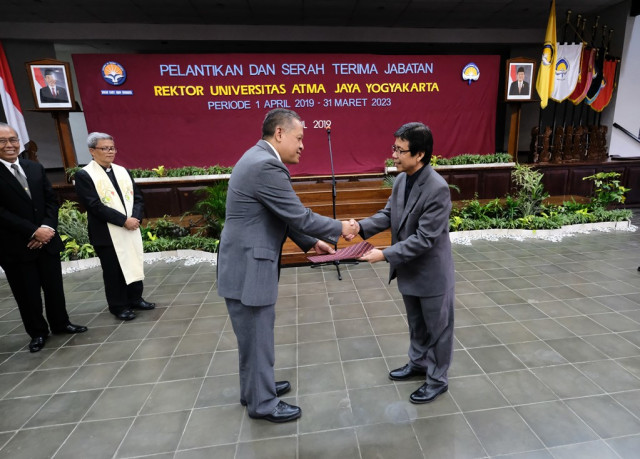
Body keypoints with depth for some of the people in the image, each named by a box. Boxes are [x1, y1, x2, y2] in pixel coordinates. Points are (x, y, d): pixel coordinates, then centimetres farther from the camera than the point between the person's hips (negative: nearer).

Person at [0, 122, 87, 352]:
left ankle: (60, 323, 32)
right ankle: (37, 332, 26)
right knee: (28, 294, 8)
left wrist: (47, 227, -8)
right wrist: (33, 232, -16)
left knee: (54, 286, 14)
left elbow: (52, 200, 7)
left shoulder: (35, 168, 8)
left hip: (47, 240, 4)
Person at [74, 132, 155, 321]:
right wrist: (124, 220, -18)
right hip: (107, 234, -5)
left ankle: (135, 299, 28)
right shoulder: (84, 175, -7)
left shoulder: (122, 171, 11)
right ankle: (119, 306, 20)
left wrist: (135, 217, -9)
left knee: (134, 265, 13)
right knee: (113, 271, 6)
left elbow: (137, 197, 8)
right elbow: (95, 206, -16)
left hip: (131, 230, 5)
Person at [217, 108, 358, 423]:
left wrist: (312, 242, 13)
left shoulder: (259, 158, 12)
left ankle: (256, 388, 44)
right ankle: (263, 404, 29)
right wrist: (339, 229, -5)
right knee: (257, 339, 8)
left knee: (255, 335, 24)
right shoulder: (266, 166, -22)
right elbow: (299, 216, -20)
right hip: (248, 269, -10)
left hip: (248, 264, 10)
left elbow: (285, 216, 15)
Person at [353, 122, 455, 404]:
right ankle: (418, 363, 48)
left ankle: (437, 379, 34)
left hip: (432, 273, -8)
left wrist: (386, 255, -27)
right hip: (409, 270, 8)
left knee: (437, 327, 14)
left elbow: (424, 239, -27)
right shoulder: (401, 179, -2)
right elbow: (388, 214, 5)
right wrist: (362, 227, -11)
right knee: (416, 324, 26)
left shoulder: (437, 189, -27)